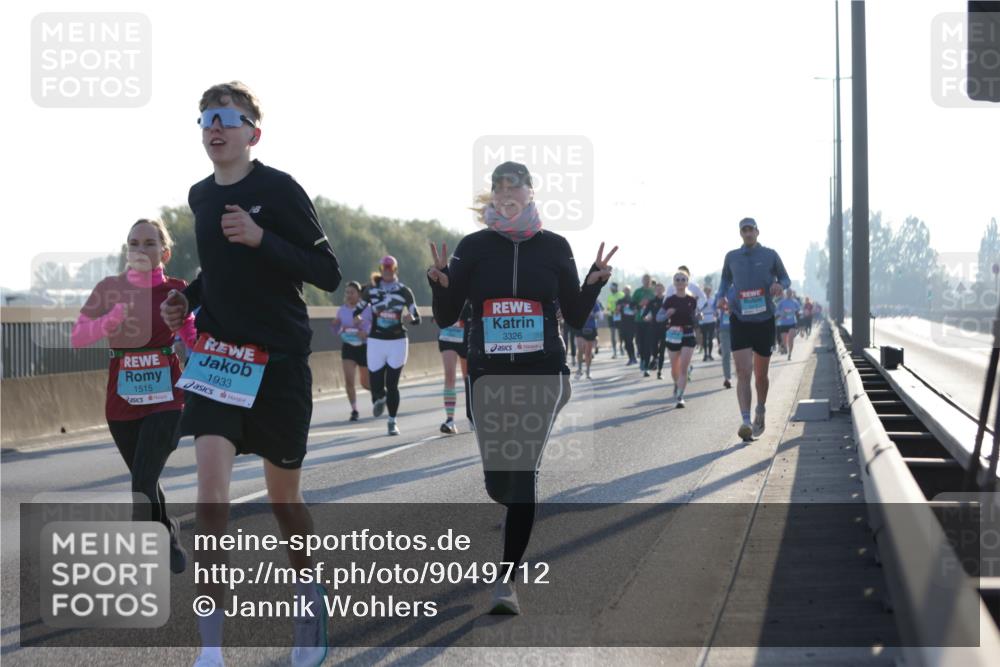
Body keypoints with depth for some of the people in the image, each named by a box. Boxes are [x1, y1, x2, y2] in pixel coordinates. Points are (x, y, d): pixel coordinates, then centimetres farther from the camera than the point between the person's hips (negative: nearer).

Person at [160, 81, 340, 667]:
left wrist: (261, 238, -23)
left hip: (280, 359, -3)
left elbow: (328, 272, -11)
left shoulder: (279, 189, -10)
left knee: (284, 496, 10)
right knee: (212, 485, -15)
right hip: (217, 351, 3)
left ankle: (312, 597, 39)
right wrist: (187, 299, 6)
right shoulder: (200, 196, 8)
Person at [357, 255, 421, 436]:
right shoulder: (371, 290, 3)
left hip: (398, 341, -1)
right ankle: (379, 398, 33)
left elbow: (417, 319, 2)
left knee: (392, 384, -2)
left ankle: (392, 421, 12)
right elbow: (357, 310, 11)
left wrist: (411, 318, -20)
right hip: (376, 341, 1)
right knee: (376, 383, -4)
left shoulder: (404, 291, 1)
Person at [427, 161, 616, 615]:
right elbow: (446, 317, 4)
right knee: (498, 484, 3)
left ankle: (507, 581, -10)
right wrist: (440, 282, -14)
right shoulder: (473, 247, 4)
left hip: (542, 372, -1)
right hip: (488, 373, 1)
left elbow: (576, 318, 8)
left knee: (522, 474, -14)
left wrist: (596, 281, -8)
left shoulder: (554, 247, 4)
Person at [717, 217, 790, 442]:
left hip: (764, 320, 0)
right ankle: (746, 422, -23)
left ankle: (760, 412, 37)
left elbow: (785, 279, 11)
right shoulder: (731, 257, 6)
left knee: (761, 375, 11)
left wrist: (779, 285, -13)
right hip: (739, 320, 0)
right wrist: (721, 297, 3)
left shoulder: (770, 255, 3)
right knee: (743, 373, -14)